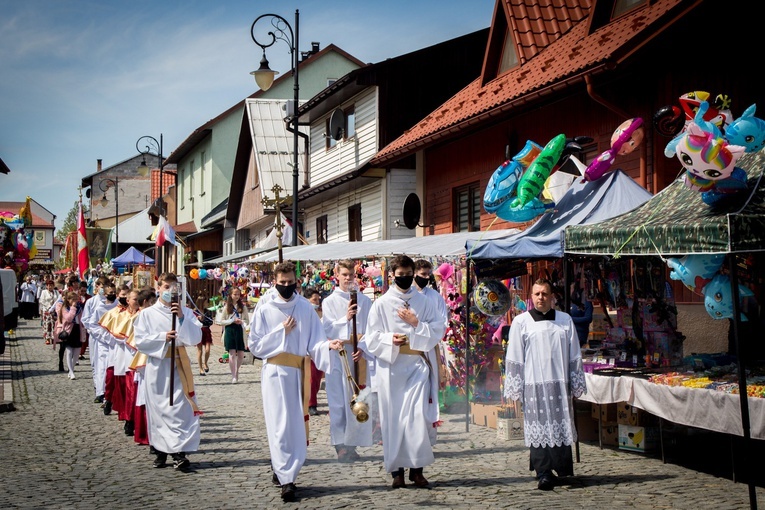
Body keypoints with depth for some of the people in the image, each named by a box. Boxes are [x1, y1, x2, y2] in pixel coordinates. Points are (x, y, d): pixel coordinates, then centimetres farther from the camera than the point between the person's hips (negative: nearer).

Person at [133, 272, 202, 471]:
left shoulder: (185, 312, 5)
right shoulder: (147, 314, 4)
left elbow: (196, 338, -4)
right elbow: (139, 341, -2)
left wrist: (182, 318, -14)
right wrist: (163, 337, -13)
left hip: (179, 365, 0)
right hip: (157, 365, 0)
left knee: (180, 408, -7)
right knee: (158, 408, 4)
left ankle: (179, 453, -8)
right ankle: (161, 450, 16)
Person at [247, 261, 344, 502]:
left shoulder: (306, 308, 4)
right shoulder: (264, 310, -1)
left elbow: (314, 342, -1)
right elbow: (255, 346, -2)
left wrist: (328, 345, -21)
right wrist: (281, 331, -10)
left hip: (297, 373, 3)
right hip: (275, 372, -2)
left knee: (296, 425, 7)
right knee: (281, 425, -7)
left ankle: (281, 470, 23)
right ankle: (286, 479, -5)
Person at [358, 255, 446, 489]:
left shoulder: (423, 302, 9)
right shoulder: (381, 304, 4)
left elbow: (439, 329, 4)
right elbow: (372, 338, 3)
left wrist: (416, 324, -9)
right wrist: (390, 339, -15)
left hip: (418, 366, 1)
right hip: (391, 366, 0)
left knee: (419, 416, -8)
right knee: (393, 418, 0)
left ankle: (417, 469, 3)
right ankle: (396, 470, 9)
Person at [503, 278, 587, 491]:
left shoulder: (565, 320, 10)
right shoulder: (521, 322, 3)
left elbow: (574, 356, 13)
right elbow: (514, 358, 3)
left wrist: (577, 384, 10)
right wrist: (515, 389, -1)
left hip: (560, 384, 2)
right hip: (534, 385, -2)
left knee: (561, 427, 5)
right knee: (538, 429, -4)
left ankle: (563, 470, 16)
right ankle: (544, 474, -2)